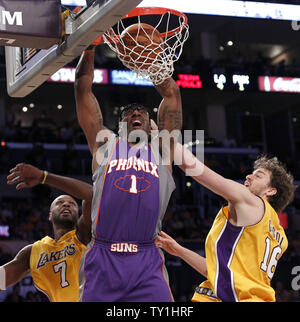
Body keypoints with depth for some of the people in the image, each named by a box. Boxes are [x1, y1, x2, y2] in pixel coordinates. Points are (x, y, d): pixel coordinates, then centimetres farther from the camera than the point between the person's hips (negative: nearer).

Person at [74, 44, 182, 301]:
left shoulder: (161, 150, 19)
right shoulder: (105, 145, 18)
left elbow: (172, 93, 17)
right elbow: (83, 88, 15)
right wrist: (89, 46, 11)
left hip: (147, 262, 0)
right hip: (102, 259, 0)